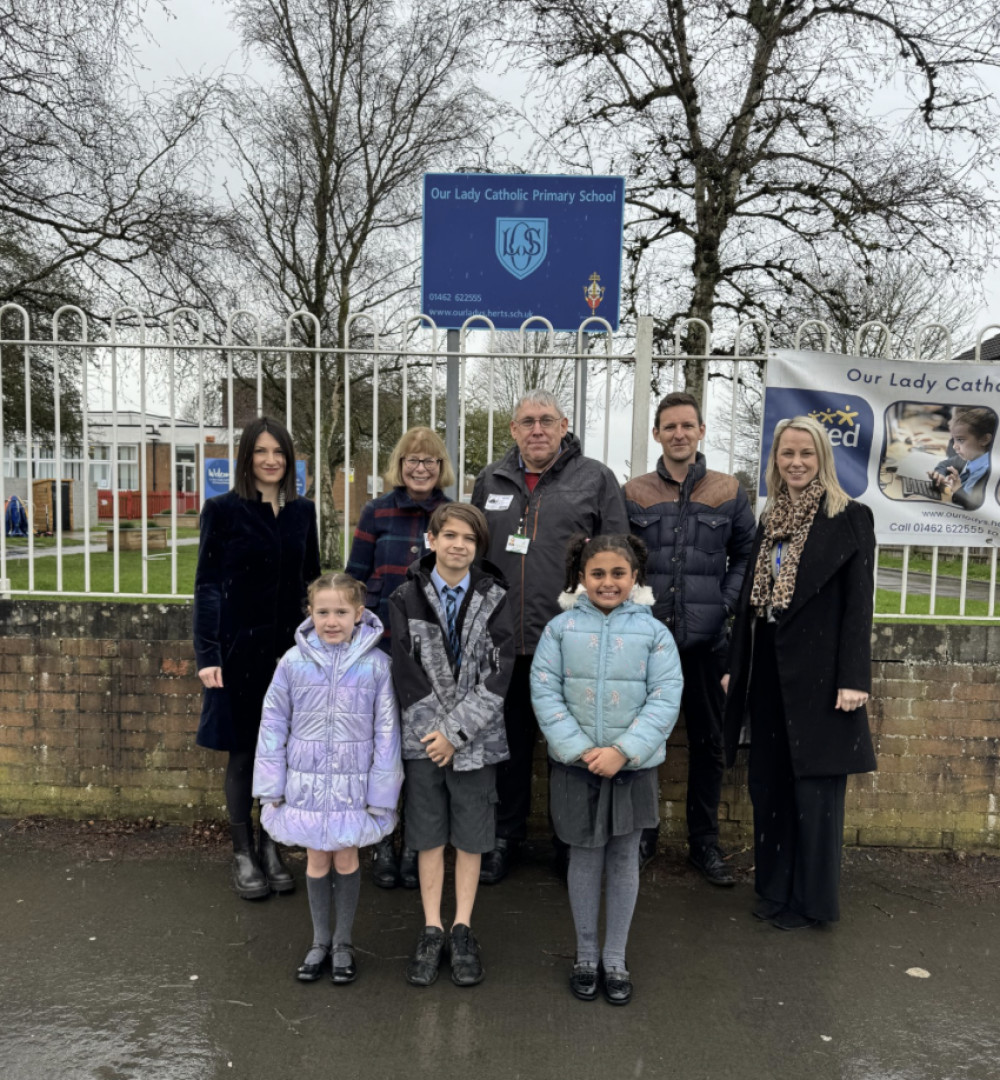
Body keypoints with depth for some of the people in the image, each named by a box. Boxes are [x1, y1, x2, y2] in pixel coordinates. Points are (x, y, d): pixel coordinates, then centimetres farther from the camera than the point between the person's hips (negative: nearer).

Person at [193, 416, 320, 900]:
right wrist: (207, 653, -11)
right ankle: (243, 854, 21)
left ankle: (271, 846, 25)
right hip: (241, 646, -3)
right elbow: (207, 584, -5)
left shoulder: (302, 511, 7)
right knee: (243, 751, 5)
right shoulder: (223, 509, -4)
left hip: (291, 645, 3)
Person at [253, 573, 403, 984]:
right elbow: (273, 723, 0)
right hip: (307, 780, 1)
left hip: (353, 782, -1)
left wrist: (382, 792, -5)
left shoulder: (376, 664, -10)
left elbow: (386, 731, -5)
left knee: (346, 859, 12)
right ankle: (320, 941, 34)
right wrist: (270, 787, 1)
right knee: (317, 859, 14)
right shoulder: (294, 661, -6)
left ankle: (343, 942, 32)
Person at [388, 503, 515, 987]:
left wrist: (455, 731, -13)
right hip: (423, 737, 0)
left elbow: (498, 674, -8)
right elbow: (406, 671, -5)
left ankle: (463, 930, 25)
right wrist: (435, 730, -12)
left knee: (471, 837, 10)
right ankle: (432, 931, 24)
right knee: (429, 837, 10)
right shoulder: (406, 598, -1)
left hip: (476, 738, 0)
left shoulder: (493, 600, -2)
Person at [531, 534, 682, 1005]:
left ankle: (615, 959, 29)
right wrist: (580, 749, -15)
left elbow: (665, 698, -7)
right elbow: (544, 691, -6)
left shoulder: (653, 631, -3)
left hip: (633, 766, 1)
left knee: (624, 859, 12)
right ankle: (586, 956, 30)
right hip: (576, 766, 0)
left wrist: (623, 750, -16)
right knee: (584, 858, 11)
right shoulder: (561, 627, -3)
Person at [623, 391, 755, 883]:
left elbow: (746, 556, 10)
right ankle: (642, 833, 27)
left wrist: (726, 603, -1)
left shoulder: (728, 492, 5)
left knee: (708, 744, 9)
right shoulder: (633, 493, 5)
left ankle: (704, 842, 25)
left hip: (706, 639, 0)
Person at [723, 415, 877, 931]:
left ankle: (811, 899, 19)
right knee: (769, 782, 13)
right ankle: (774, 887, 28)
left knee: (815, 785, 4)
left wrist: (854, 678, -14)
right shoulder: (769, 520, 12)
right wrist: (736, 665, 11)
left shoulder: (850, 518, -4)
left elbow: (859, 604, -8)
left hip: (817, 671, -5)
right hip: (769, 670, 6)